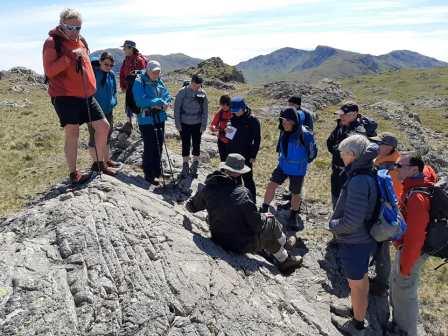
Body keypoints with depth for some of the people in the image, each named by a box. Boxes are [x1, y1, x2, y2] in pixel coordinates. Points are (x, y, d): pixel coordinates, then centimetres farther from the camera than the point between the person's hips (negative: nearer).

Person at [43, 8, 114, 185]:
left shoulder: (81, 41, 14)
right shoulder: (52, 42, -7)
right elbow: (49, 71, -17)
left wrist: (92, 87, 20)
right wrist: (70, 57, -24)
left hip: (86, 95, 7)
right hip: (64, 97, -7)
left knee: (103, 126, 5)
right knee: (72, 134, -4)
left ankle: (100, 163, 20)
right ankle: (73, 174, 8)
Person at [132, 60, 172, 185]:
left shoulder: (160, 82, 10)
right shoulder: (139, 82, -9)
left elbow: (167, 97, 9)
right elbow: (141, 101, -20)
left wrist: (162, 104, -14)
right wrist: (159, 101, -16)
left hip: (160, 118, 7)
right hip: (146, 120, -6)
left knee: (159, 146, 13)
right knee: (150, 147, -5)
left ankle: (156, 170, 28)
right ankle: (149, 174, 8)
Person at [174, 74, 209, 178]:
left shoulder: (202, 93, -4)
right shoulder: (182, 92, -9)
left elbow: (205, 110, 2)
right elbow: (177, 108, -5)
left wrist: (203, 125, -1)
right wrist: (177, 123, -6)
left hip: (197, 124, 1)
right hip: (184, 124, -1)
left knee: (196, 145, 8)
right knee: (185, 145, 6)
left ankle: (195, 165, 24)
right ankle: (185, 164, 21)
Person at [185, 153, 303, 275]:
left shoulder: (208, 189, -11)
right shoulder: (241, 194, -27)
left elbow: (191, 207, 7)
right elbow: (257, 224, -21)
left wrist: (188, 203, 31)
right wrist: (265, 217, 2)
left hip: (219, 241, 6)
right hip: (242, 245, -6)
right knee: (271, 222, 16)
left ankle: (284, 260, 45)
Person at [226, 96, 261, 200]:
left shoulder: (252, 120, -13)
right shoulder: (233, 119, 4)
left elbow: (257, 139, -10)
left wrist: (253, 156, -12)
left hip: (246, 156, -6)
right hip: (233, 154, 6)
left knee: (247, 178, 0)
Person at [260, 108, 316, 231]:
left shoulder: (304, 134, -24)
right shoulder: (284, 132, -6)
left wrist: (302, 162, 0)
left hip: (297, 169, -5)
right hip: (283, 165, 5)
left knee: (295, 193, 12)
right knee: (271, 185, -1)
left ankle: (293, 216, 34)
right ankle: (264, 209, 15)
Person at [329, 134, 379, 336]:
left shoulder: (359, 181, -31)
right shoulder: (368, 175, -2)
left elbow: (351, 222, -30)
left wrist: (333, 224, -13)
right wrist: (337, 221, 7)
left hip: (355, 243, -9)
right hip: (364, 239, 9)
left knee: (357, 284, 13)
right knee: (361, 280, 28)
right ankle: (356, 311, 51)